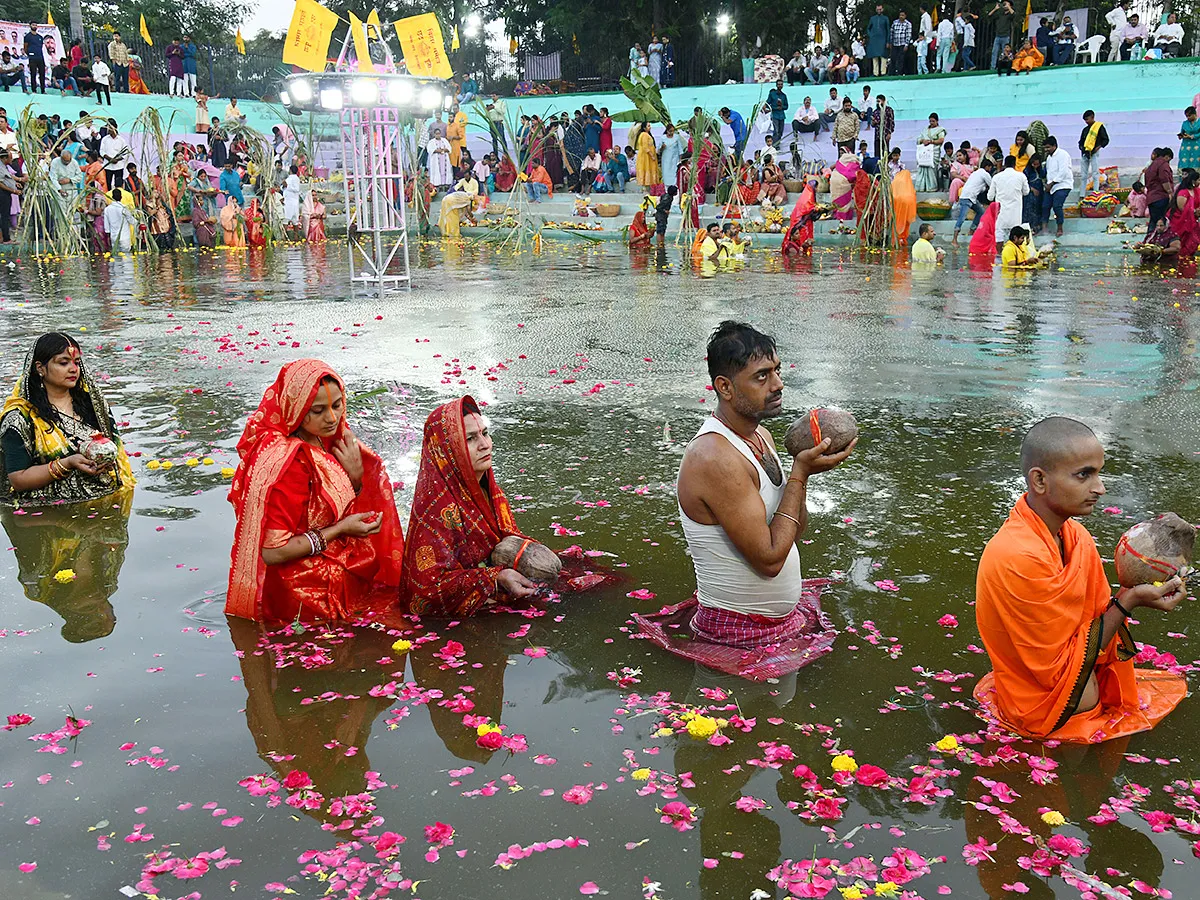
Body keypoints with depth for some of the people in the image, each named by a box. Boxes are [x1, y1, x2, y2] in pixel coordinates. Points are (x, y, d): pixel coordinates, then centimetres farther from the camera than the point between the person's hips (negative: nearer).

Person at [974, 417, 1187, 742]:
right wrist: (1127, 602, -22)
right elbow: (1059, 669, -23)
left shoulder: (1075, 536, -4)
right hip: (1042, 708, -8)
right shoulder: (1018, 558, -31)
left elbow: (1093, 623, 2)